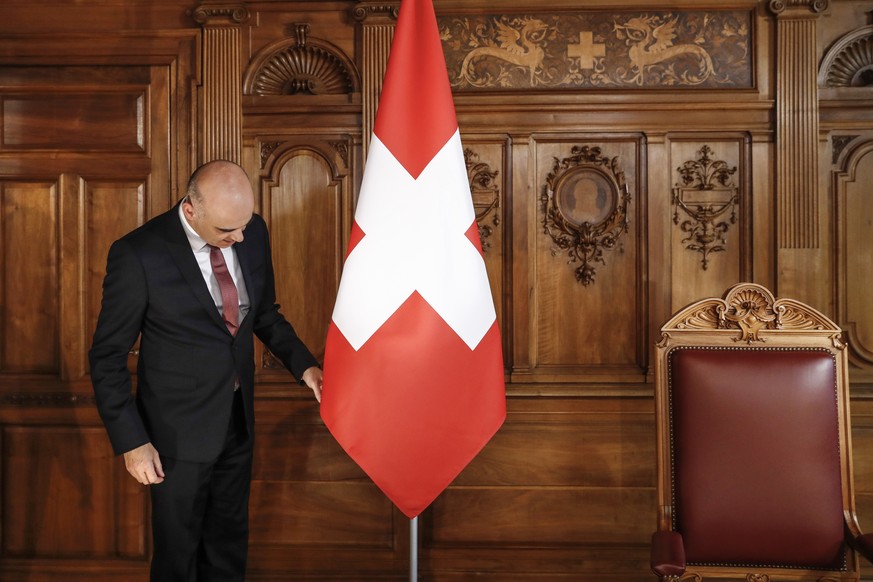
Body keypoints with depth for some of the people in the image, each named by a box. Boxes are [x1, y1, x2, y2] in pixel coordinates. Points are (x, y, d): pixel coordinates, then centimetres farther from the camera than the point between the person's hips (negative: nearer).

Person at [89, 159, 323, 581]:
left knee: (230, 543, 22)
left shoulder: (252, 232, -7)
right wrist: (131, 441, -14)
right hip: (178, 432, -5)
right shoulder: (138, 255, -21)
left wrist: (303, 364, -6)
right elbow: (108, 356, -12)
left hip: (238, 420, 5)